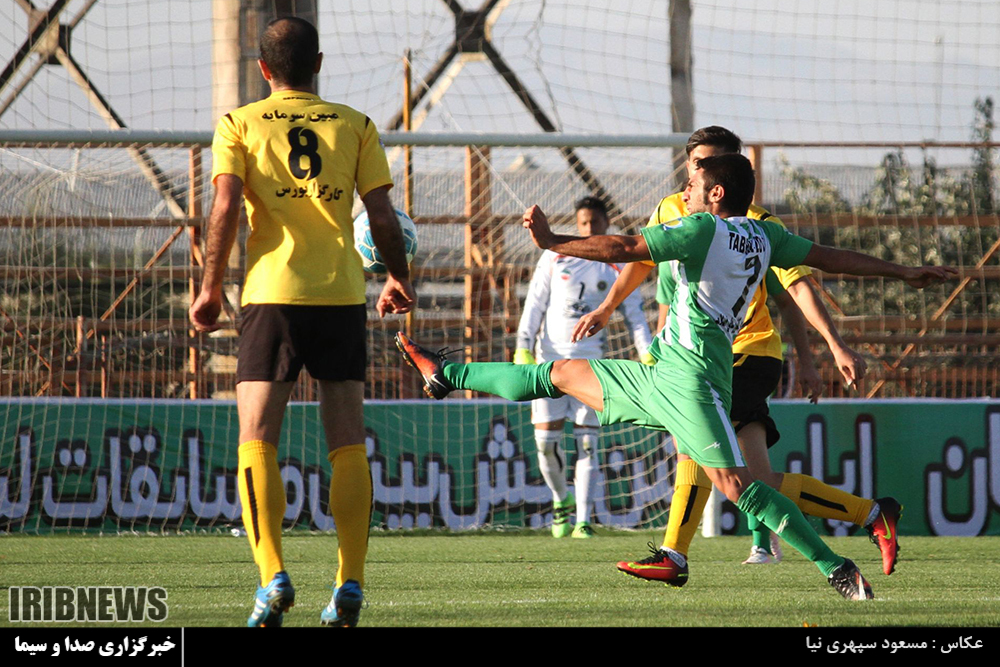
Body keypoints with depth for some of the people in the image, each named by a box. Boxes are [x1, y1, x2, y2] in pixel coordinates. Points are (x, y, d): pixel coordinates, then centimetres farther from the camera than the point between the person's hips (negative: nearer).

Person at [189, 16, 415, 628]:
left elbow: (225, 209, -5)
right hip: (342, 296, 2)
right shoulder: (355, 126, 9)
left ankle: (273, 576, -16)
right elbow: (383, 216, 7)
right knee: (348, 444, 7)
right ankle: (350, 584, 0)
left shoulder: (239, 125, 5)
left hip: (272, 293, -2)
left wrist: (211, 289, 3)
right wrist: (400, 280, 22)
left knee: (257, 442, 0)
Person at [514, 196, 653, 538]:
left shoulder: (617, 268, 6)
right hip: (550, 358, 0)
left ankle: (583, 521, -5)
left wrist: (648, 355, -6)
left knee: (586, 441, -6)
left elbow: (634, 315, 6)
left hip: (591, 360, 0)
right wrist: (523, 349, -2)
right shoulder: (555, 258, 5)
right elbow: (534, 305, 5)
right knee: (546, 438, -4)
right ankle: (561, 501, 22)